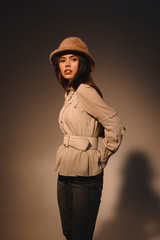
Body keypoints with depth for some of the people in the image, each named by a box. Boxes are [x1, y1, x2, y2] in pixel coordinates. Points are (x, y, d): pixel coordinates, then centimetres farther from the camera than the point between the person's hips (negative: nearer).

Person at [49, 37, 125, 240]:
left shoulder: (85, 91, -14)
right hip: (65, 175, 9)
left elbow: (115, 126, -17)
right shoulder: (70, 94, 12)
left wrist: (102, 158, -8)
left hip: (85, 177, -8)